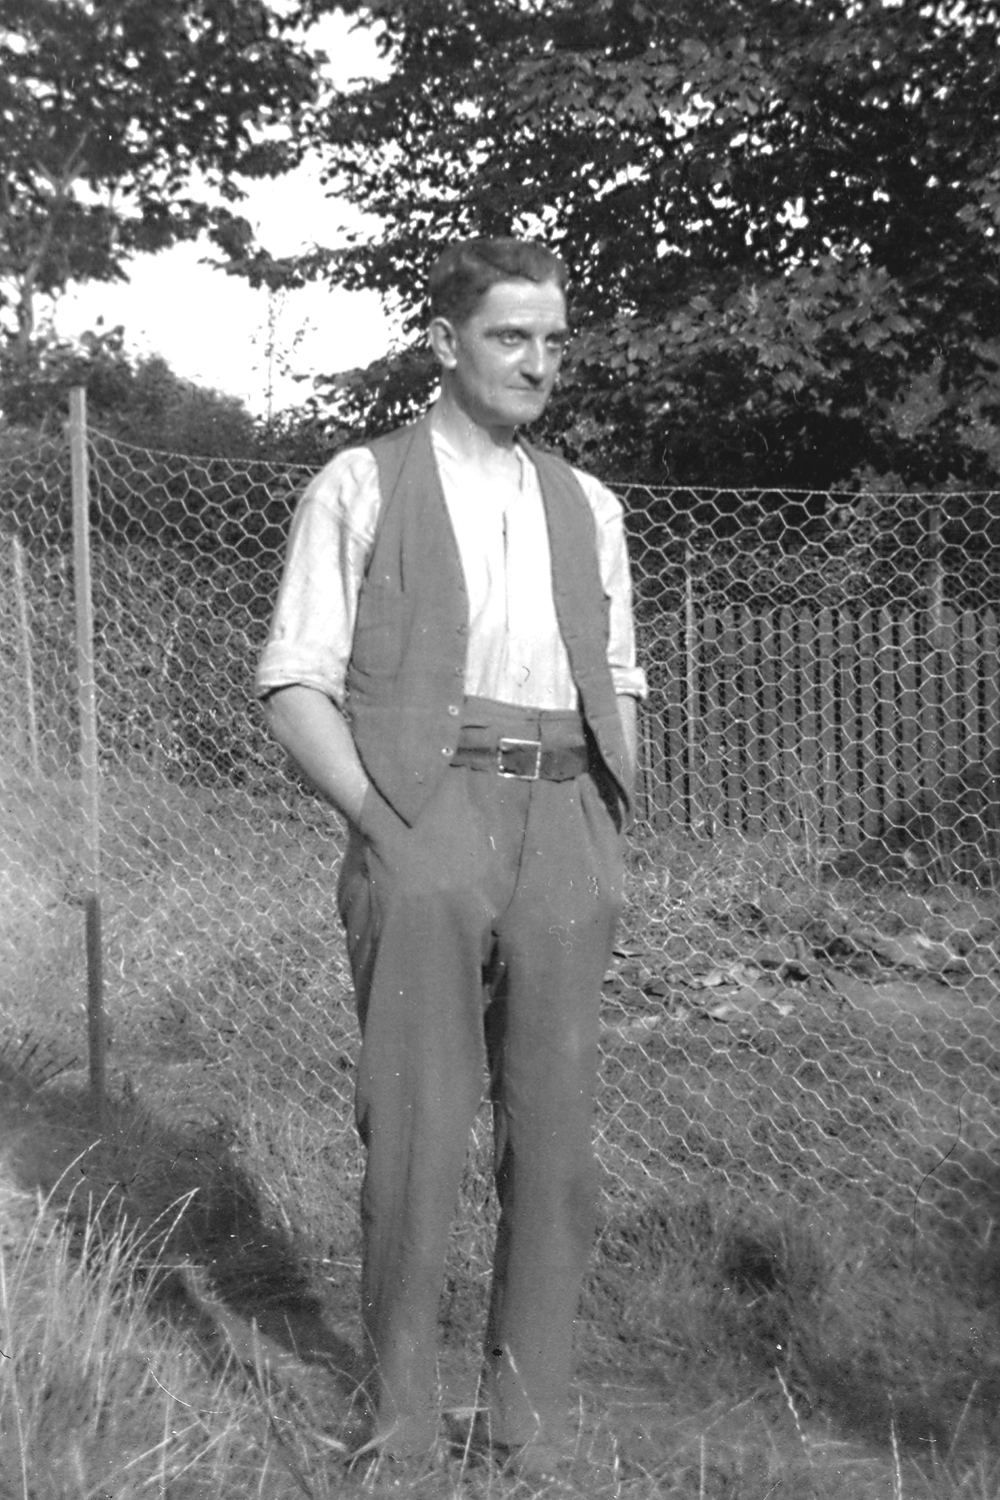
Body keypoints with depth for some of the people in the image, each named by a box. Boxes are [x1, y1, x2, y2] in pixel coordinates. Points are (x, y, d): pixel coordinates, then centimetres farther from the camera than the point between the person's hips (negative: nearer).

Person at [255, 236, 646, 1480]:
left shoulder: (587, 508, 17)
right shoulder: (360, 488, 5)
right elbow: (296, 686, 0)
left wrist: (609, 835, 7)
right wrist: (383, 822, -11)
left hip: (564, 830, 4)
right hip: (422, 823, -4)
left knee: (556, 1137, 4)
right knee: (416, 1136, -2)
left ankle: (529, 1432, 17)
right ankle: (398, 1425, 14)